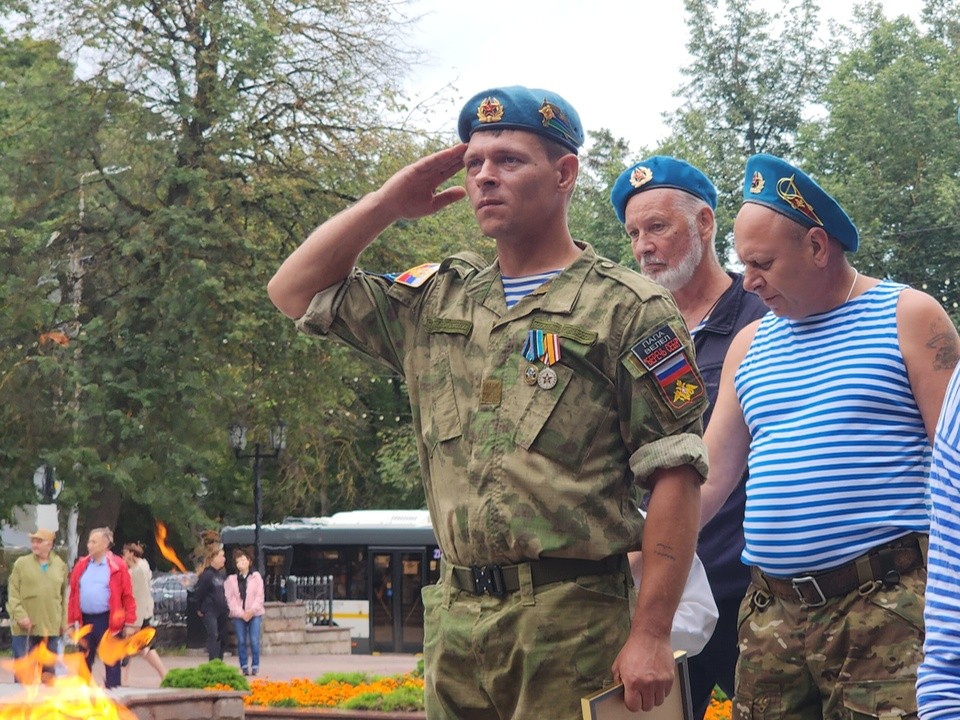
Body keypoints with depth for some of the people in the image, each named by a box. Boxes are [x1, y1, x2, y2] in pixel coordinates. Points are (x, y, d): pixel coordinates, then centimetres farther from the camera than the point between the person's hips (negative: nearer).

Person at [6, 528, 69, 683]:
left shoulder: (60, 565, 8)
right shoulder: (22, 563, 0)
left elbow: (63, 596, 13)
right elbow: (13, 593, -3)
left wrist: (64, 622, 10)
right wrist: (20, 615, -14)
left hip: (51, 628, 2)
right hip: (25, 628, -2)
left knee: (48, 670, 10)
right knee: (23, 671, 0)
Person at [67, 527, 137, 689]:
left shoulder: (118, 567, -3)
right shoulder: (81, 566, 10)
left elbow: (128, 597, -4)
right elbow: (73, 596, 10)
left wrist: (130, 624, -8)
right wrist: (72, 621, 4)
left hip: (108, 620, -4)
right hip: (85, 621, 4)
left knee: (111, 662, 0)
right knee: (84, 662, 12)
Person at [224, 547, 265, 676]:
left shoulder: (256, 577, 4)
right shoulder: (231, 579, 5)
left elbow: (259, 596, 0)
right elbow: (230, 599, -1)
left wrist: (251, 611, -10)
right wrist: (241, 613, -10)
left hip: (254, 614, -1)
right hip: (238, 615, 1)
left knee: (254, 641, -6)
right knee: (241, 641, 0)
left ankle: (255, 666, 1)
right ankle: (244, 666, 7)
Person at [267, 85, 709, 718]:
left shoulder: (626, 309, -2)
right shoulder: (438, 299, 16)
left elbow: (674, 476, -8)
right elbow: (295, 291, 22)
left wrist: (651, 635, -14)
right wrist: (389, 203, 11)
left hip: (571, 617, -5)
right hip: (455, 614, 6)